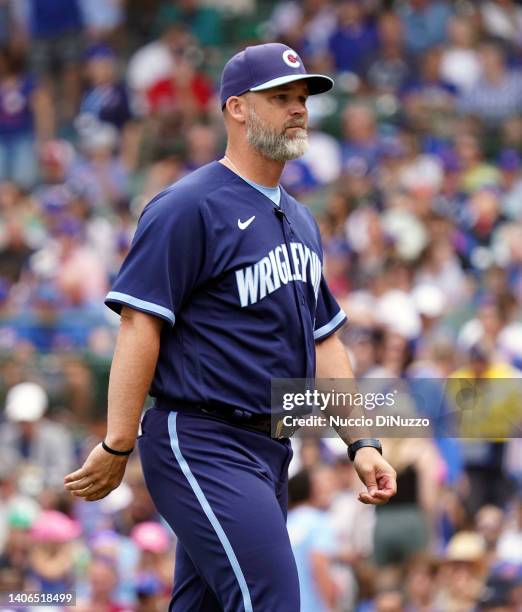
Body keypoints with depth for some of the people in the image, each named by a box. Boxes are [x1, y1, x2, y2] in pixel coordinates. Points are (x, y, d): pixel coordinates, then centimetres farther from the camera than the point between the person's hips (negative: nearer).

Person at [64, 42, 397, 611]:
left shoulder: (299, 219, 20)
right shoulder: (188, 206, -8)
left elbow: (323, 339, 23)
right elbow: (140, 324, -14)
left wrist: (360, 442, 14)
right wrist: (117, 446, -19)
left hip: (269, 452, 9)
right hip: (201, 444, -9)